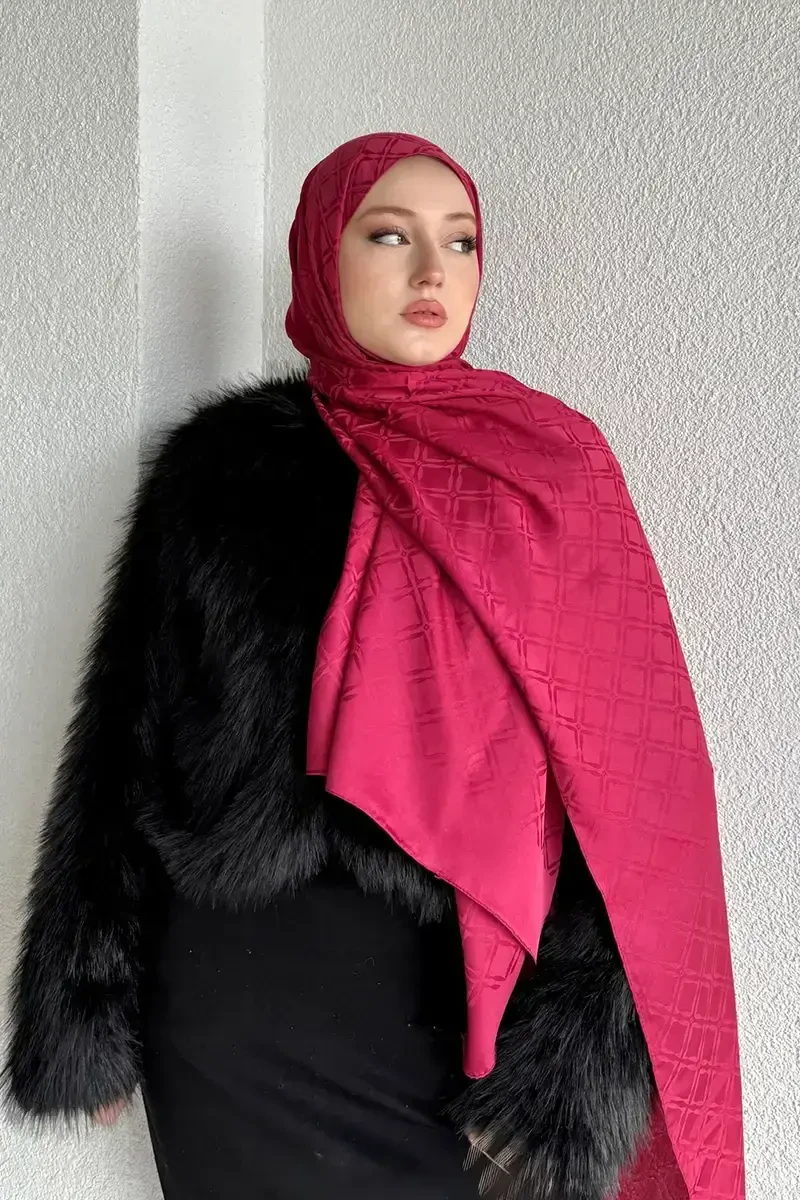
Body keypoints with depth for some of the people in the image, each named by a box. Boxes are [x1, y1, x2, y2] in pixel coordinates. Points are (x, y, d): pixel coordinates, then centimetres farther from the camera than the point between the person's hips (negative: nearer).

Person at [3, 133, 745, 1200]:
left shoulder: (551, 467, -2)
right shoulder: (221, 465, 1)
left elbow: (619, 786, -7)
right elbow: (130, 727, 4)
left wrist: (574, 1063, -15)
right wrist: (91, 1010, 2)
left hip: (469, 997, -1)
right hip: (238, 1005, 1)